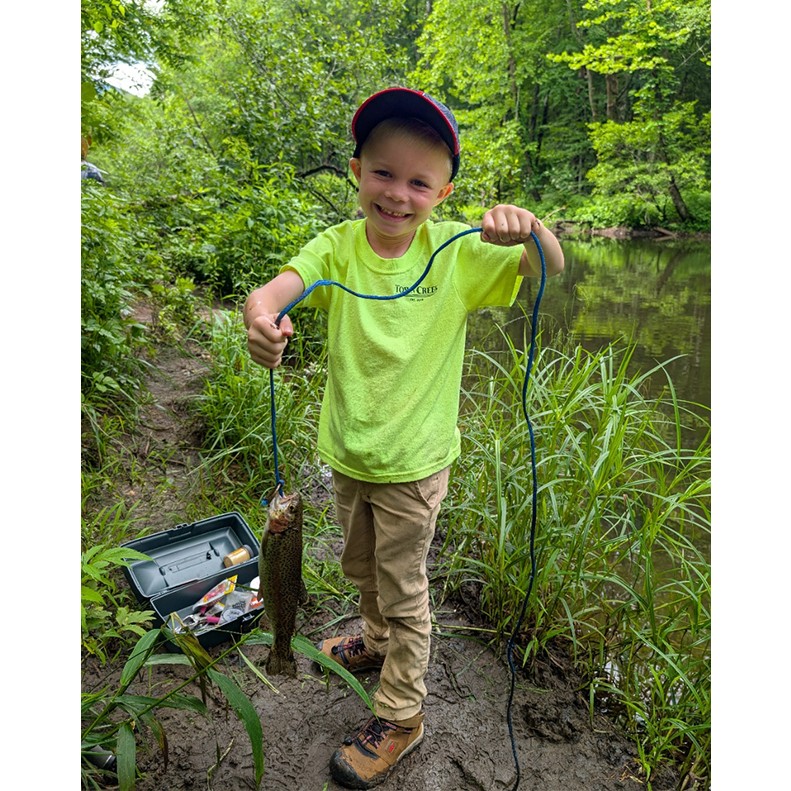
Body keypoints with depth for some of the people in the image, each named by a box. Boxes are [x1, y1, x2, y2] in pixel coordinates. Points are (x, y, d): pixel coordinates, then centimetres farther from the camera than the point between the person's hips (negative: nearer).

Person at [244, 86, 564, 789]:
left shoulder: (455, 252, -13)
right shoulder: (339, 246, -10)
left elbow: (551, 268, -15)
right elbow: (275, 289, -25)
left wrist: (530, 227, -38)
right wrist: (262, 317, -49)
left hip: (413, 463, -3)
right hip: (347, 453, 4)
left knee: (404, 592, 14)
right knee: (364, 571, 28)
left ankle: (401, 717, 37)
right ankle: (380, 643, 59)